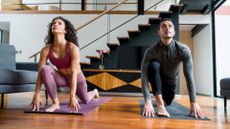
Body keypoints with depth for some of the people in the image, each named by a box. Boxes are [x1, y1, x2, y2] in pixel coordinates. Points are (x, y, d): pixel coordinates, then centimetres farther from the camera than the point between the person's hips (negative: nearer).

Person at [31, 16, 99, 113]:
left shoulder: (73, 48, -31)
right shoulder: (46, 50, -20)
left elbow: (74, 73, -35)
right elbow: (40, 72, -19)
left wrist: (72, 96, -39)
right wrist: (36, 95, -24)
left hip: (76, 78, -2)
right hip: (62, 77, 2)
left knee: (85, 100, 21)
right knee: (45, 69, -31)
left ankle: (94, 92, 59)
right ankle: (55, 103, -17)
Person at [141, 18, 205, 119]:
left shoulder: (183, 50, -25)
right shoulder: (151, 51, -28)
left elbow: (189, 77, -24)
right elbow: (144, 76, -33)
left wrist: (193, 102, -28)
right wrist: (147, 101, -44)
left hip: (171, 82, 3)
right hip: (156, 78, -2)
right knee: (154, 65, -34)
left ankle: (162, 98, 50)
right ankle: (160, 105, -32)